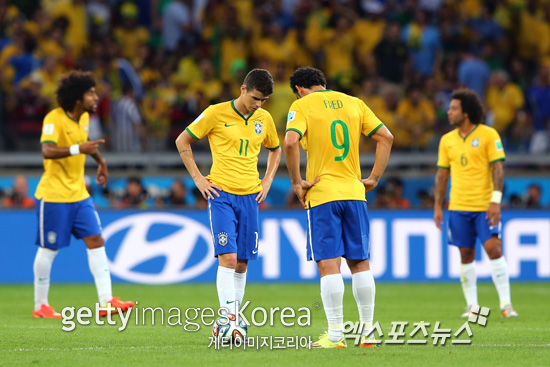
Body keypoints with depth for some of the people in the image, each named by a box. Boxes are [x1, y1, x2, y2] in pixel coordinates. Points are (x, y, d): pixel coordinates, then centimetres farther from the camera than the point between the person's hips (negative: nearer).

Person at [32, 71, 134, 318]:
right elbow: (47, 151, -33)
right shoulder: (54, 118, -18)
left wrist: (100, 161, 36)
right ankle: (40, 306, 14)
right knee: (49, 249, 1)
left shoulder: (84, 117, 7)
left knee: (96, 242, -3)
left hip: (79, 194, 7)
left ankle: (107, 301, -7)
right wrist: (77, 149, -45)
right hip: (54, 194, -7)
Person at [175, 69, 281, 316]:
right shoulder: (217, 113, -6)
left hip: (250, 196, 5)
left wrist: (267, 180, 13)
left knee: (242, 263, 5)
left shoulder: (264, 119, 8)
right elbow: (182, 141, 2)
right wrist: (198, 178, -3)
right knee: (228, 257, -16)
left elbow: (275, 150, 28)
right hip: (221, 194, -4)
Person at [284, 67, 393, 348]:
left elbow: (290, 142, -17)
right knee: (359, 262, 10)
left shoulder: (302, 105, -1)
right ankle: (368, 332, 11)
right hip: (354, 193, 4)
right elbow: (386, 137, 9)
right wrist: (374, 178, 10)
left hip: (322, 196, -4)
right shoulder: (353, 103, 12)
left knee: (329, 264, -5)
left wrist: (296, 182, -9)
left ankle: (335, 335, -8)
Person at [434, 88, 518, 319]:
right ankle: (471, 305, 12)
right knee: (466, 255, 5)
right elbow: (442, 174, 14)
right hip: (459, 207, 4)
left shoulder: (488, 135, -3)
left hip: (485, 206, -4)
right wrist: (438, 207, 9)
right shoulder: (447, 140, 10)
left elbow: (498, 168, -7)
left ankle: (506, 303, -8)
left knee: (494, 250, -12)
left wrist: (496, 200, -17)